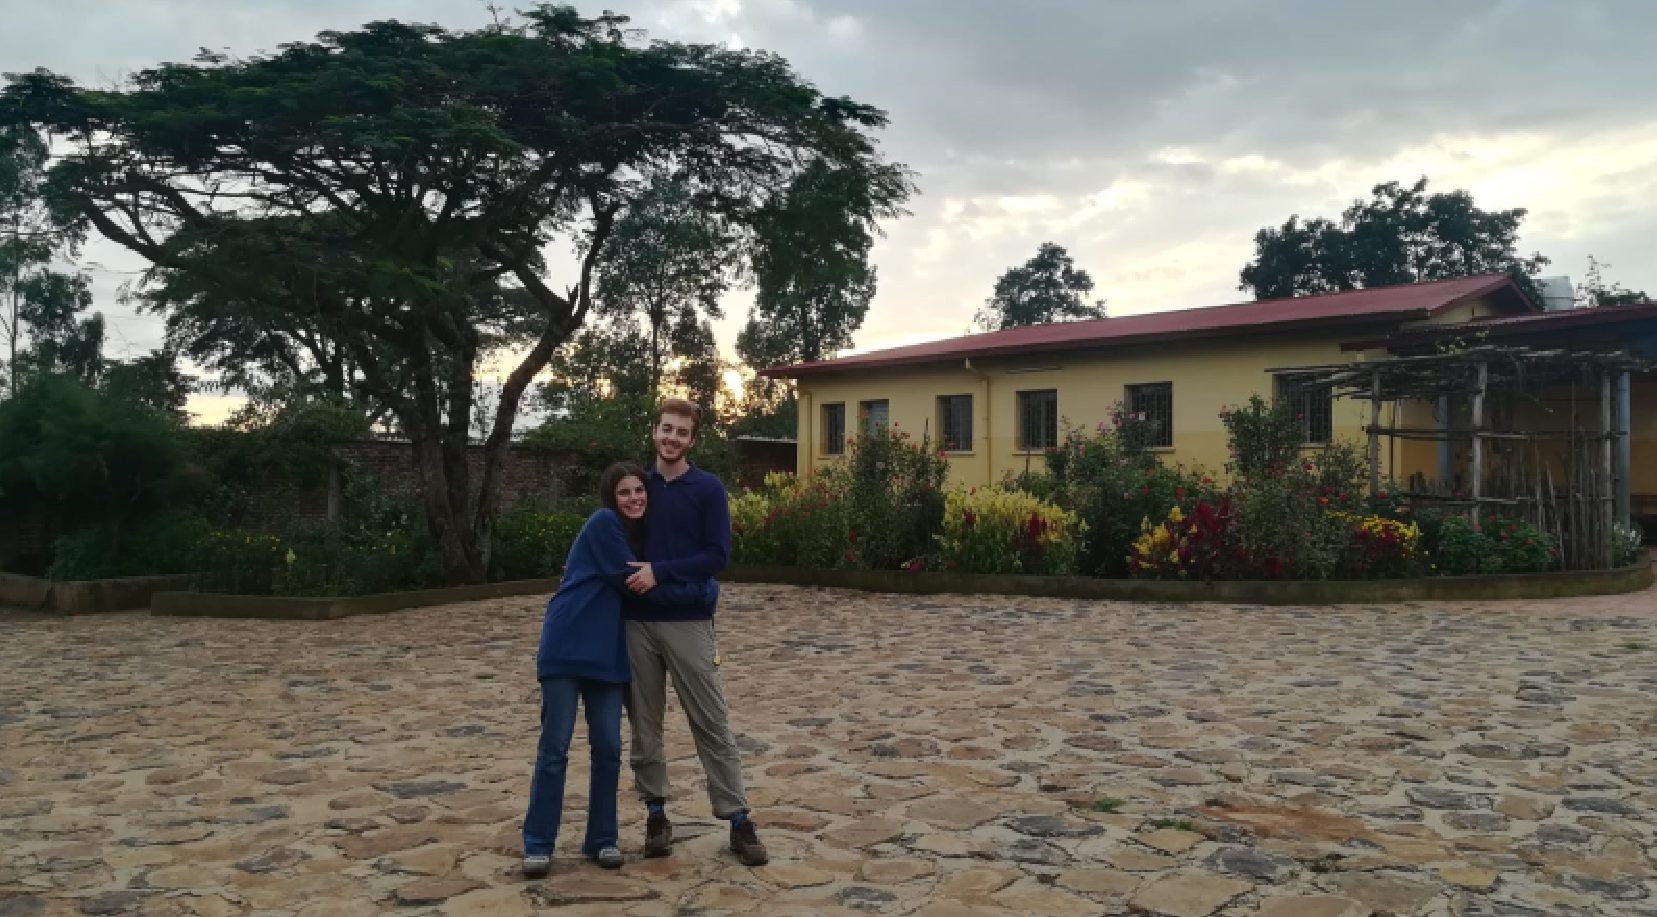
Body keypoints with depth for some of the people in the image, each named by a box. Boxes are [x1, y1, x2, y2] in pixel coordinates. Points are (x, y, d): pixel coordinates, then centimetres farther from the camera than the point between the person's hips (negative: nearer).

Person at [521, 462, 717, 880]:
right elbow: (632, 581, -14)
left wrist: (699, 589, -10)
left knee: (608, 748, 6)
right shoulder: (603, 523, -9)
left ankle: (602, 840, 18)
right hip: (567, 648, -6)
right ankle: (538, 844, 9)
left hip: (608, 654, 7)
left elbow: (647, 583, 9)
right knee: (554, 747, -1)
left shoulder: (641, 534, 14)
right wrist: (696, 591, -13)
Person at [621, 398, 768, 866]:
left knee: (712, 725, 1)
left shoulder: (708, 489, -3)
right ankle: (656, 813, 23)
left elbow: (718, 555, -10)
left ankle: (738, 820, 7)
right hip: (637, 622, 3)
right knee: (644, 726, 9)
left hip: (689, 622, -3)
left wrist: (661, 572, -19)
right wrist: (628, 573, -2)